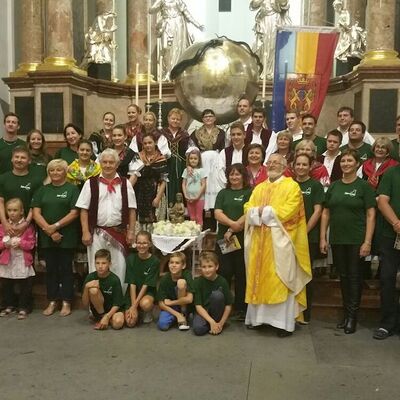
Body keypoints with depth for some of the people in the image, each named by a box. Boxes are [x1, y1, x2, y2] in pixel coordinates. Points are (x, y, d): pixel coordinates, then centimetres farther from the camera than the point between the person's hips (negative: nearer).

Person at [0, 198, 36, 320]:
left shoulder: (28, 226, -5)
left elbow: (31, 244, -7)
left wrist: (20, 243, -21)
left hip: (23, 261, -4)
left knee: (25, 286, 3)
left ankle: (23, 307, 16)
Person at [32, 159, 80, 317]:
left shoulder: (72, 189, 0)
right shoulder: (42, 190, 11)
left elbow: (74, 213, -8)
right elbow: (36, 213, 2)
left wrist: (56, 226, -15)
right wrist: (49, 230, -10)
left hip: (67, 237, -3)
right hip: (46, 237, 3)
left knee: (65, 269, 3)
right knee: (50, 269, 9)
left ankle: (66, 302, 12)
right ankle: (52, 302, 18)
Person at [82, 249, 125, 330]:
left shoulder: (115, 279, -15)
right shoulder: (91, 277, -10)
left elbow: (117, 304, -12)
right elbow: (85, 303, -8)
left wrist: (107, 317, -27)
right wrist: (86, 287, -23)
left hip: (112, 309, -1)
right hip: (98, 310, 2)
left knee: (118, 323, -33)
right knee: (93, 290, -26)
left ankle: (105, 318, 0)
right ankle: (101, 316, -8)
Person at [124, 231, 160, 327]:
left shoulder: (155, 261, -11)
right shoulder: (131, 259, -5)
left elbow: (146, 285, -14)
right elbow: (132, 284, -9)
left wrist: (135, 305, -20)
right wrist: (133, 306, -16)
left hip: (148, 292, -2)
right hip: (133, 293, 2)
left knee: (145, 304, -37)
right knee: (130, 322, -19)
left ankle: (148, 312, 0)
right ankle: (137, 311, 16)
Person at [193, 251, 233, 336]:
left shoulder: (222, 281, -11)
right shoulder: (198, 281, -10)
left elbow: (228, 305, -8)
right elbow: (198, 306, -14)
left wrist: (221, 323, -17)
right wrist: (211, 322, -24)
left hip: (216, 311, 1)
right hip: (203, 311, 0)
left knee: (217, 295, -29)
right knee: (198, 329, -32)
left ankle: (217, 320, -9)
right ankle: (210, 324, 1)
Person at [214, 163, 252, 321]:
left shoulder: (250, 192, 3)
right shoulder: (223, 193, 14)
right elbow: (218, 214, 1)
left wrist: (232, 230, -13)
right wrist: (233, 224, -17)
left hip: (243, 238, -2)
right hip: (223, 238, 2)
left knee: (241, 274, 4)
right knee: (224, 272, 1)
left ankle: (241, 309, 14)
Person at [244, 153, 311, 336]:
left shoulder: (292, 186, 0)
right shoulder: (259, 188, 17)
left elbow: (288, 211, -13)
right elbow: (249, 209, 7)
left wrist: (264, 211, -9)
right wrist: (259, 211, -13)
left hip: (280, 241, -5)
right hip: (259, 241, 5)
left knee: (281, 280, -3)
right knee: (259, 278, 8)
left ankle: (284, 322, 2)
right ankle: (258, 316, 16)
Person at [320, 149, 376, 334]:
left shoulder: (364, 186, -3)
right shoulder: (334, 186, 9)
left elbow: (371, 215, -7)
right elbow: (326, 213, 10)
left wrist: (367, 242, -14)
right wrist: (323, 238, 4)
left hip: (357, 240, -4)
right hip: (337, 240, 4)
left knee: (355, 277, 3)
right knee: (343, 276, 11)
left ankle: (352, 315, 12)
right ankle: (346, 312, 21)